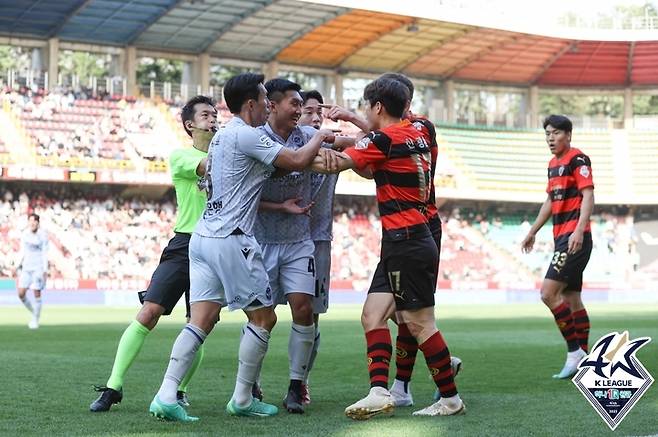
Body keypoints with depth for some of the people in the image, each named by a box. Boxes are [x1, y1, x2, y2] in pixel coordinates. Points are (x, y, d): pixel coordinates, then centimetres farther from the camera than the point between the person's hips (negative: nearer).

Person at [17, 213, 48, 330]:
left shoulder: (43, 235, -5)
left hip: (38, 267, -4)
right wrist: (19, 265, 10)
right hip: (26, 267, 4)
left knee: (37, 294, -5)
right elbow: (22, 251, 15)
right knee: (21, 293, -4)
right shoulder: (24, 234, 7)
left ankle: (35, 320, 8)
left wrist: (45, 270, -10)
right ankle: (33, 312, 19)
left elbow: (45, 253, -5)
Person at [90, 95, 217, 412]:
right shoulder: (179, 156, 3)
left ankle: (178, 390, 15)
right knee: (149, 312, -12)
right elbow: (208, 167, -16)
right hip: (184, 245, -3)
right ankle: (114, 386, -8)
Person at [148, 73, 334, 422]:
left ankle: (166, 396, -8)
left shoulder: (222, 136, 19)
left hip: (203, 236, 9)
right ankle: (242, 399, 9)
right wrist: (319, 138, 8)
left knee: (200, 321, 3)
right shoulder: (246, 135, -11)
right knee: (263, 318, 4)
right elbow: (298, 161, -10)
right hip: (231, 240, -9)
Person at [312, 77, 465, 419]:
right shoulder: (416, 134, 11)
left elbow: (335, 164, -11)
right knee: (372, 313, 3)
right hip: (402, 243, 9)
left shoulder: (384, 139, -12)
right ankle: (379, 391, -5)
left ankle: (450, 398, 5)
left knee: (418, 322, -3)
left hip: (406, 242, -9)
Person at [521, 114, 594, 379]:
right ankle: (583, 360, 14)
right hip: (562, 238, 9)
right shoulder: (553, 164, 18)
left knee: (548, 293, -15)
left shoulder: (577, 159, -9)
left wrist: (579, 231, -28)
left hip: (575, 239, -9)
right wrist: (532, 232, 30)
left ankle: (574, 351, -8)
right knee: (571, 298, 9)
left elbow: (588, 196, -18)